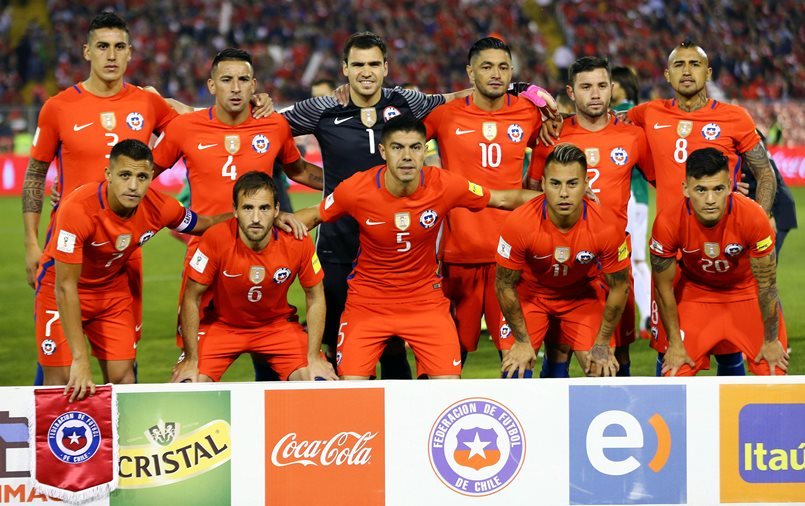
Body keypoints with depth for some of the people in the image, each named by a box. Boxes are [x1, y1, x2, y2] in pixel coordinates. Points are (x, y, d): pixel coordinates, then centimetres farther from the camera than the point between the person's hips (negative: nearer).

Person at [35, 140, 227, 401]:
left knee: (122, 378, -3)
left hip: (113, 288, 4)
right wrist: (80, 359, -32)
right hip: (60, 289, -4)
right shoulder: (78, 208, -35)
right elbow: (66, 286, -30)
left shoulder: (159, 207, -20)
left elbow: (207, 224, 3)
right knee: (61, 383, -11)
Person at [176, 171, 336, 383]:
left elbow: (315, 298, -6)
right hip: (222, 324, -1)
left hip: (278, 324, 1)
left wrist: (314, 358, -9)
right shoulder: (216, 240, -27)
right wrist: (191, 359, -12)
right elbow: (192, 298, -14)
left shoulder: (298, 242, -22)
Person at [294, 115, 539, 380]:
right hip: (368, 300, -1)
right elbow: (314, 215, 2)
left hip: (426, 298, 1)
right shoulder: (356, 189, -17)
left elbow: (503, 199, 0)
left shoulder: (444, 185, -15)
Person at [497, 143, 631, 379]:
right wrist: (522, 341, -11)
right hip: (530, 292, -1)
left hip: (583, 294, 1)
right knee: (514, 372, -10)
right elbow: (505, 284, -17)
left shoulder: (608, 226, -30)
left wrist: (602, 344, -8)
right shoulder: (519, 224, -33)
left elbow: (619, 287, -13)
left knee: (601, 372, -8)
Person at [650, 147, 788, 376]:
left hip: (747, 293, 0)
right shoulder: (668, 223, -30)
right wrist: (675, 343, -7)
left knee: (774, 372, -7)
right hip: (696, 293, 0)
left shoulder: (753, 217, -32)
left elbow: (766, 285, -17)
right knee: (675, 373, -9)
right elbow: (663, 288, -13)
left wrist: (771, 341, -8)